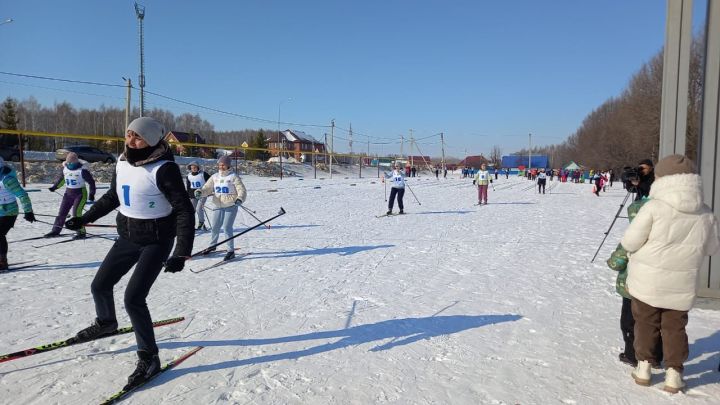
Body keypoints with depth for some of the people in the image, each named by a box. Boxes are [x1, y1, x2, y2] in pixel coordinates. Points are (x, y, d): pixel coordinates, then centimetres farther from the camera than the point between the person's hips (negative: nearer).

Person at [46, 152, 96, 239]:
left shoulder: (82, 170, -16)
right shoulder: (65, 168, 2)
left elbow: (91, 181, -11)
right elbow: (61, 178, 22)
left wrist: (91, 194, -13)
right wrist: (54, 186, 19)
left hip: (80, 194, -6)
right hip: (68, 194, 7)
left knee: (76, 213, -17)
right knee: (62, 212, 8)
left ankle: (81, 232, -8)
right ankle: (55, 230, 22)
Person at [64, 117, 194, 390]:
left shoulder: (163, 169, -23)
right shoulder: (122, 162, 0)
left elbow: (184, 211, -23)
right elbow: (112, 197, 17)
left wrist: (182, 253, -30)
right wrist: (85, 218, 19)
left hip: (156, 241, -7)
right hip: (127, 237, 8)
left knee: (133, 298, -13)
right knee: (100, 285, 17)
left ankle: (149, 358, 5)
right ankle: (106, 323, 50)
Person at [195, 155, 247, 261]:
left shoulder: (233, 177, -8)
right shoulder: (215, 177, 7)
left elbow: (242, 190, -14)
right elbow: (207, 188, 6)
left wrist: (239, 199, -33)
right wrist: (200, 192, -15)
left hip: (231, 206, -5)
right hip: (218, 206, 5)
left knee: (227, 228, -10)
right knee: (215, 227, 16)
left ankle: (231, 251, 2)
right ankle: (212, 245, 40)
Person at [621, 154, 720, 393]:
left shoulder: (654, 207, -19)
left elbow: (630, 242, -16)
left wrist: (647, 245, 7)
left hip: (647, 282, -3)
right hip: (682, 285, 3)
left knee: (645, 323, 14)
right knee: (675, 327, 16)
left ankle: (644, 368, 24)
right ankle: (673, 374, 19)